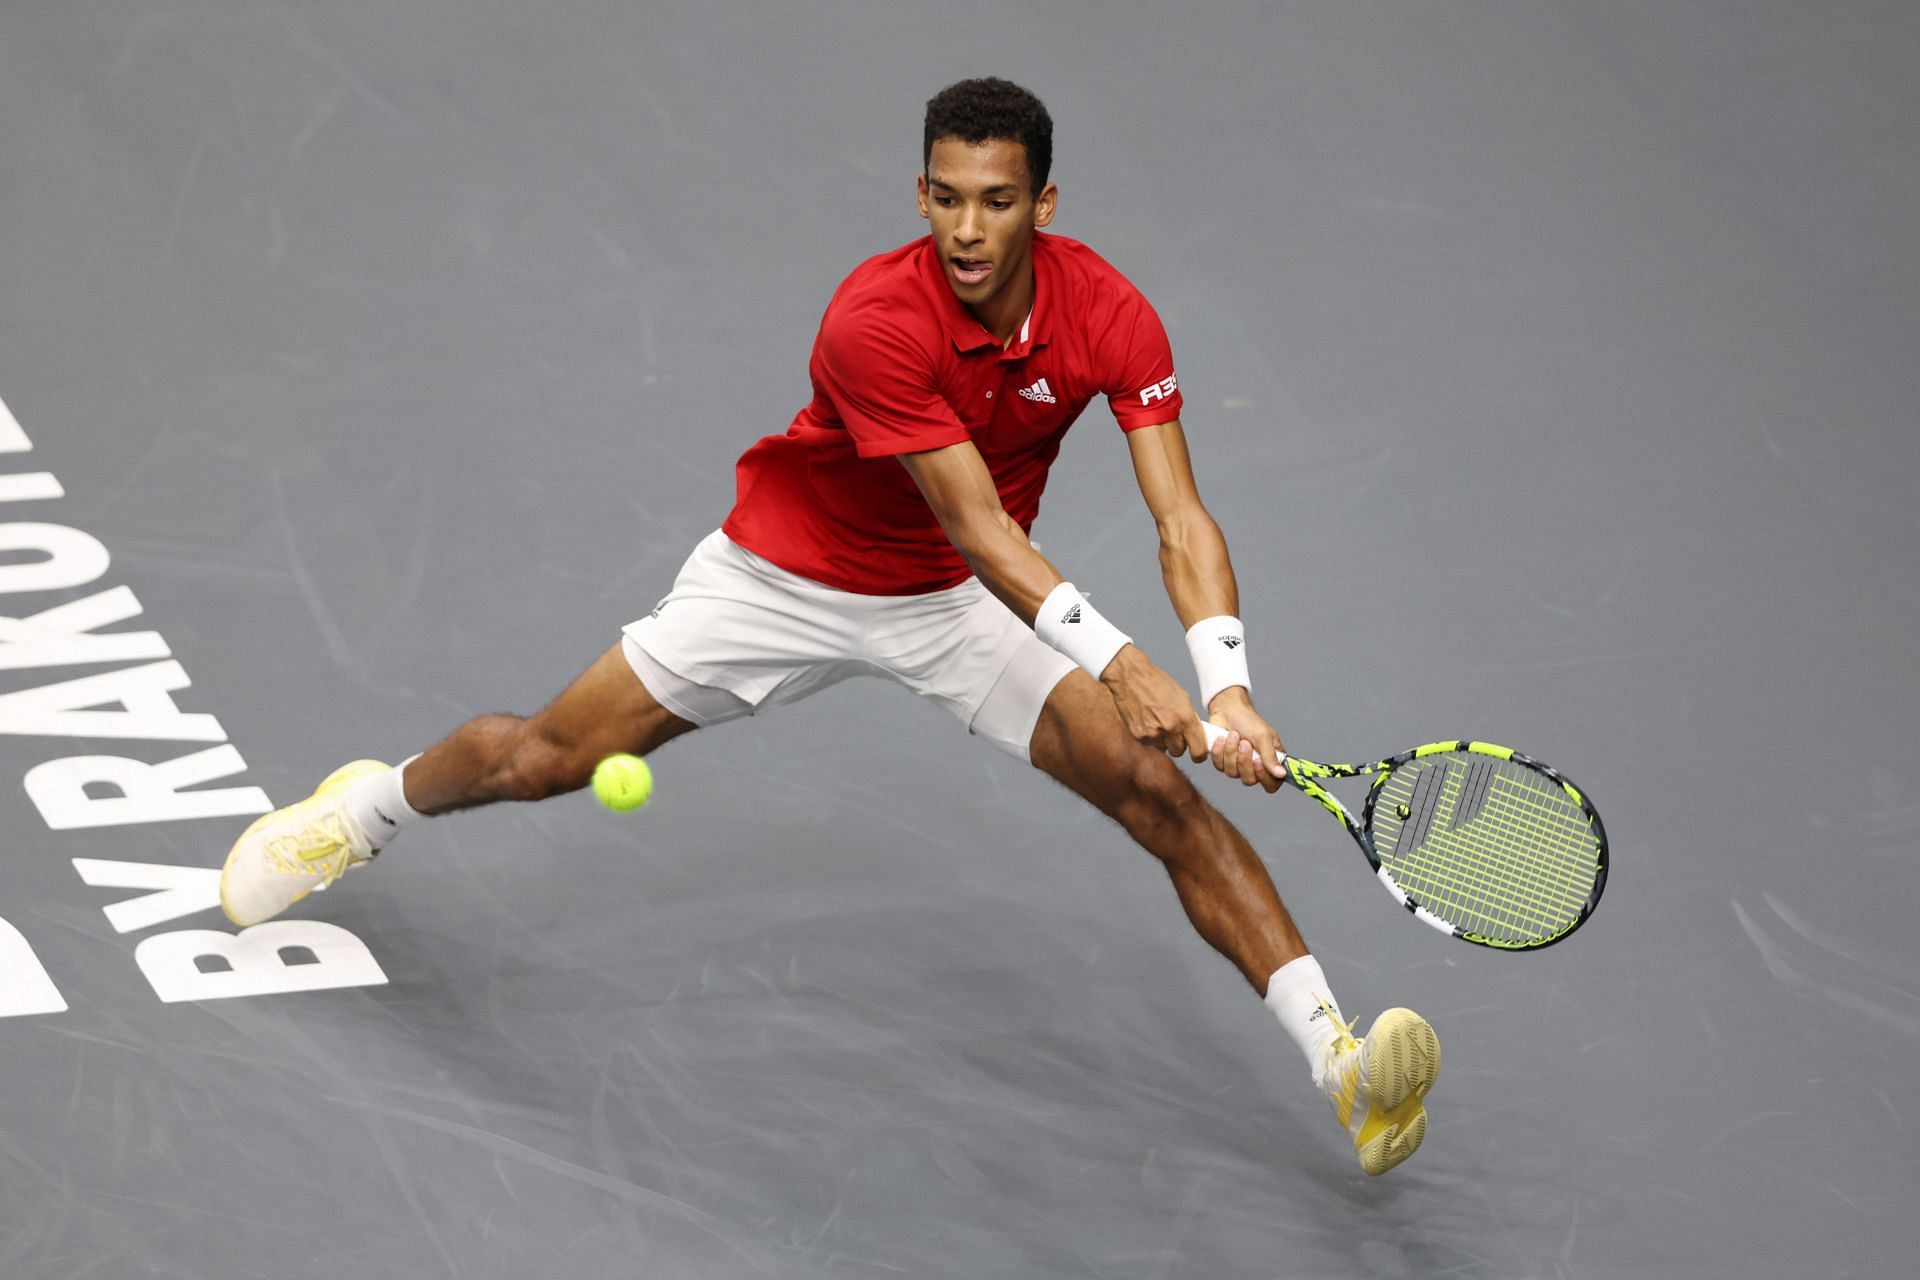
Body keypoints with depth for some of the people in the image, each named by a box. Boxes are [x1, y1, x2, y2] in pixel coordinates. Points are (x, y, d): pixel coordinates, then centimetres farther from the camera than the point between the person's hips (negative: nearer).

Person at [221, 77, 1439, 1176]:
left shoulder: (1110, 314, -22)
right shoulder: (875, 321, -33)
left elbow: (1182, 518, -25)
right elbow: (976, 526, -35)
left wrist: (1227, 690, -41)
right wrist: (1116, 663, -45)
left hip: (969, 601, 2)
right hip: (790, 573, -2)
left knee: (1164, 793, -16)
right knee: (542, 758, 4)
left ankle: (1339, 1059, -14)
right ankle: (370, 807, 38)